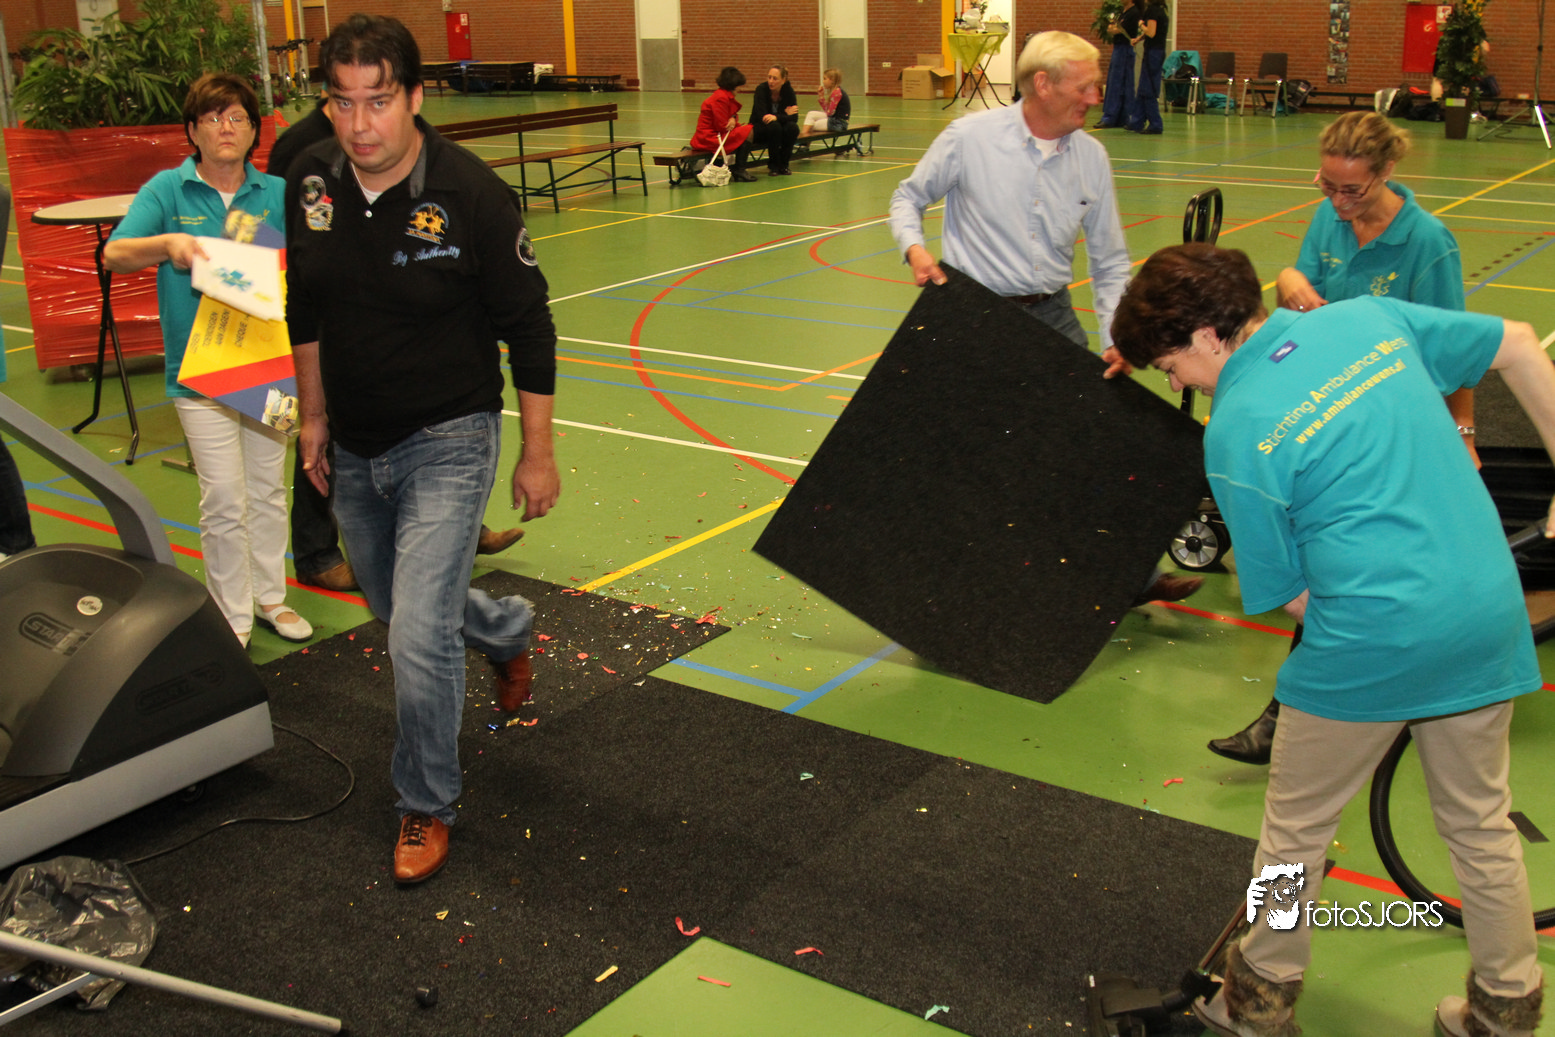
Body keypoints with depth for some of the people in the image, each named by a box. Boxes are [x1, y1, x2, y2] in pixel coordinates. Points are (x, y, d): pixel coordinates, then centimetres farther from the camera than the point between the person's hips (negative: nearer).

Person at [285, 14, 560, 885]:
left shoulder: (472, 195, -20)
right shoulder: (309, 185, -6)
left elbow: (528, 329, -12)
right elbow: (305, 312, 10)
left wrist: (538, 452, -8)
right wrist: (314, 416, 13)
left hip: (448, 440, -6)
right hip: (356, 447, 6)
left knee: (419, 633, -12)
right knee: (394, 603, 24)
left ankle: (428, 806, 10)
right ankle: (508, 629, 56)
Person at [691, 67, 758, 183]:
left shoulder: (725, 95, 14)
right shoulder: (721, 98, -18)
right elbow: (722, 127, -19)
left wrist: (733, 119, -6)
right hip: (710, 139, -11)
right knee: (748, 131, -15)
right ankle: (739, 171, -13)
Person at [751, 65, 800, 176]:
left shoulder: (788, 90, -11)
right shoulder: (762, 89, -19)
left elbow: (794, 117, -20)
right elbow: (762, 116, -28)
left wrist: (776, 117, -38)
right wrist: (785, 114, -24)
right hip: (759, 130, -3)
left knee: (793, 127, -28)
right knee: (773, 126, -35)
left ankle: (783, 164, -11)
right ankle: (773, 166, -19)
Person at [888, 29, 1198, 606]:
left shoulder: (1090, 156, 2)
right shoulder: (970, 137, -10)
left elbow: (1110, 261, 6)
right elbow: (909, 198, 5)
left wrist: (1115, 338, -4)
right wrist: (914, 248, -16)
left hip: (1052, 314, 4)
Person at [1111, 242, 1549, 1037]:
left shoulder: (1237, 432, -12)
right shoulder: (1369, 316, 4)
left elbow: (1285, 592, -6)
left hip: (1371, 643, -6)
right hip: (1490, 614, 6)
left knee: (1295, 834, 16)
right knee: (1482, 827, 24)